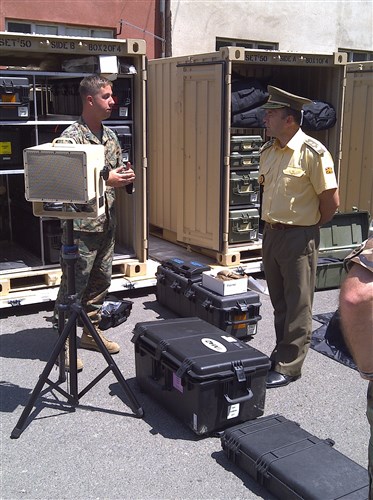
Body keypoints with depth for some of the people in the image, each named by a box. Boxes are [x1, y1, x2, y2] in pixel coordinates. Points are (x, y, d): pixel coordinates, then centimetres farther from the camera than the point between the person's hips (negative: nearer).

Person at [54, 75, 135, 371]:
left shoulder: (110, 135, 11)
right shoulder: (71, 137, -13)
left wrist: (125, 176, -3)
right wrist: (105, 180, -22)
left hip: (107, 222, 8)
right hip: (82, 225, -8)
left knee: (101, 280, 16)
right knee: (74, 286, 0)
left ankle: (91, 332, 31)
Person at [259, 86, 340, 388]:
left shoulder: (313, 153, -17)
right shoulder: (268, 151, 6)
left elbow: (332, 201, -13)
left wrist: (308, 226, -2)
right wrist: (273, 222, 15)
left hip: (299, 238, -7)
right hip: (271, 234, 7)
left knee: (297, 307, 4)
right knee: (279, 303, 18)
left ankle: (288, 367, 14)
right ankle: (281, 354, 33)